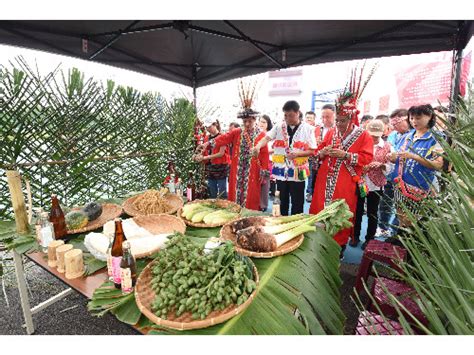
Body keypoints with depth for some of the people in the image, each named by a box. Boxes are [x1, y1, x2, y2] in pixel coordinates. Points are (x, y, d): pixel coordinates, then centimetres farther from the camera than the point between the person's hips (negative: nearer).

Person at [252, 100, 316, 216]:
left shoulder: (308, 129, 0)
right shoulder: (278, 127, 4)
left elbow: (312, 150, -1)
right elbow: (267, 138, -11)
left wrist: (298, 153, -18)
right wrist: (258, 145, -32)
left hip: (298, 172, -1)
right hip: (281, 171, 2)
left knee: (297, 202, 8)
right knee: (282, 201, 14)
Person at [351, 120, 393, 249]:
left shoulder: (387, 147, 0)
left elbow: (391, 167, -2)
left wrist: (381, 165, -21)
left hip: (376, 184, 0)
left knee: (372, 213, 10)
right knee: (357, 210, 10)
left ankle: (369, 238, 26)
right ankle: (355, 236, 26)